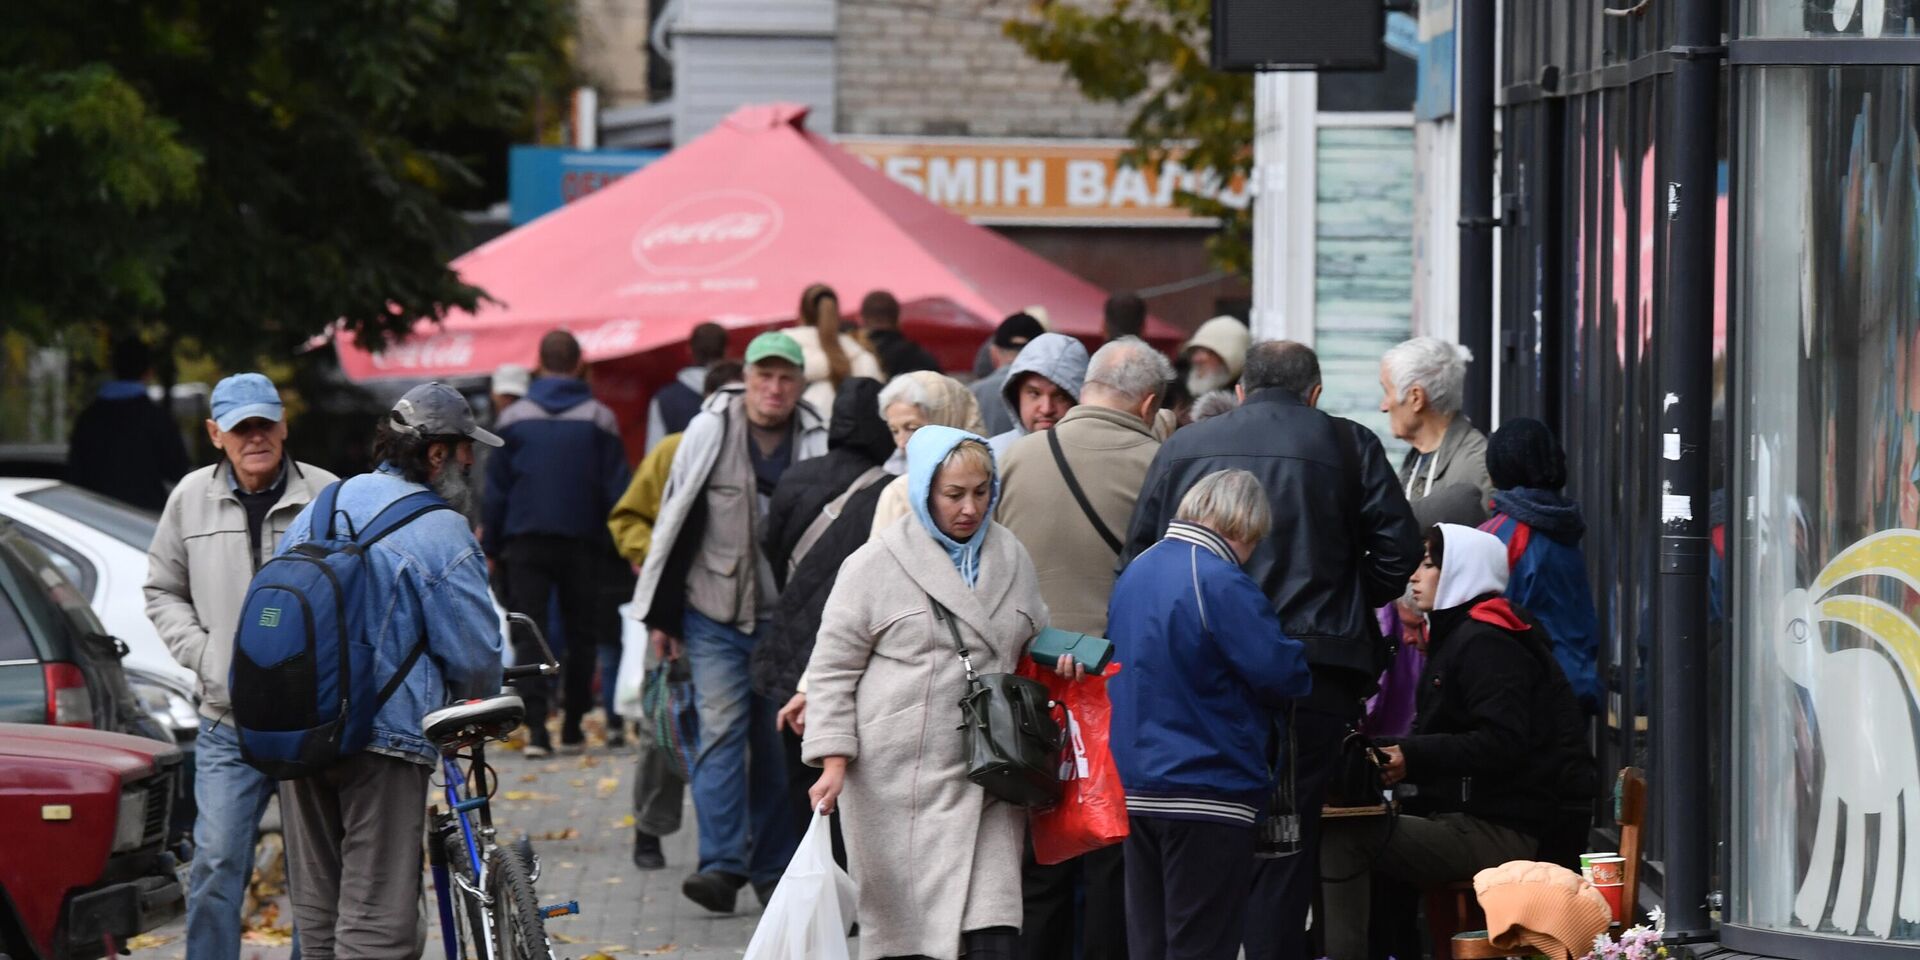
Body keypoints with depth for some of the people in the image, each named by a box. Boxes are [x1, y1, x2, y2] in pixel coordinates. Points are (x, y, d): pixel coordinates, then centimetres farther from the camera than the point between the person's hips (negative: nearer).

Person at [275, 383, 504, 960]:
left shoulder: (319, 508, 13)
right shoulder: (439, 532, -9)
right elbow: (475, 652, -7)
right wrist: (481, 705, 14)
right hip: (384, 736, -7)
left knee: (317, 909, 15)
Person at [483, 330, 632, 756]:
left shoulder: (513, 418, 1)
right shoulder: (599, 419, -1)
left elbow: (496, 489, 3)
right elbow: (616, 491, -2)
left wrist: (491, 546, 9)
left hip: (526, 543, 0)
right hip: (583, 541, 0)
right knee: (581, 632, 12)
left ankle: (536, 726, -15)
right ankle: (572, 725, 14)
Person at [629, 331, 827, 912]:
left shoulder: (817, 445, -1)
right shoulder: (708, 433, -1)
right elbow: (674, 521, 6)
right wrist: (659, 613, 6)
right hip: (714, 615, -1)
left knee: (779, 743, 6)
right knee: (720, 733, -10)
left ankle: (772, 868, 15)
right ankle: (722, 864, -13)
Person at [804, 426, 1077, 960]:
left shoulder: (1012, 560, 13)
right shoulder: (876, 565, -2)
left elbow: (1034, 643, 30)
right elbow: (833, 670, 0)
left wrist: (1058, 658, 7)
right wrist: (833, 764, -8)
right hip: (899, 784, -3)